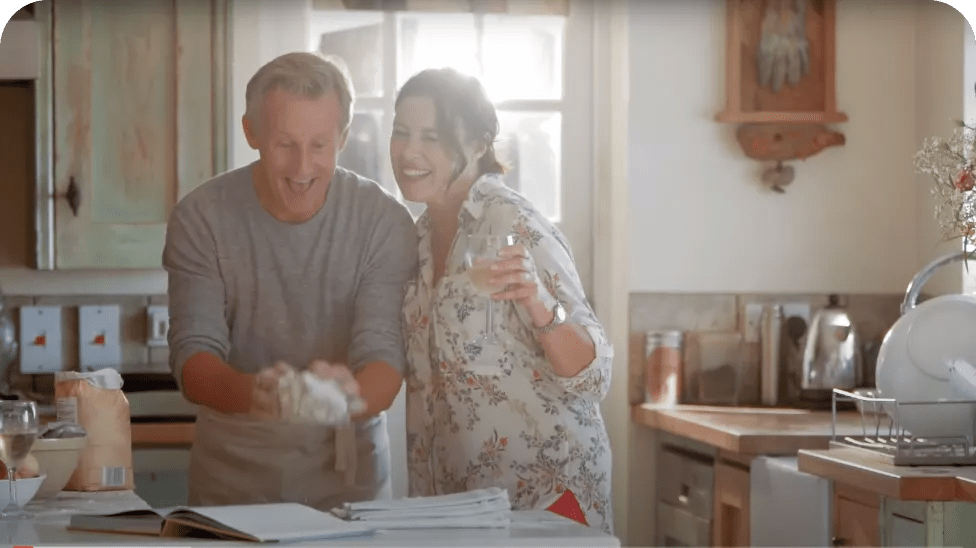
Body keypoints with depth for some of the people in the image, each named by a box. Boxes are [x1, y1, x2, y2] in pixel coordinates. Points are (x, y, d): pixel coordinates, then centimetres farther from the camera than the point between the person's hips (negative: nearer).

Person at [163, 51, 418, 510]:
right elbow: (192, 356, -11)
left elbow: (383, 353, -12)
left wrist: (352, 394, -36)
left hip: (350, 476, 0)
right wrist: (249, 391, -34)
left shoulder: (385, 222, -7)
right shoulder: (201, 219, -6)